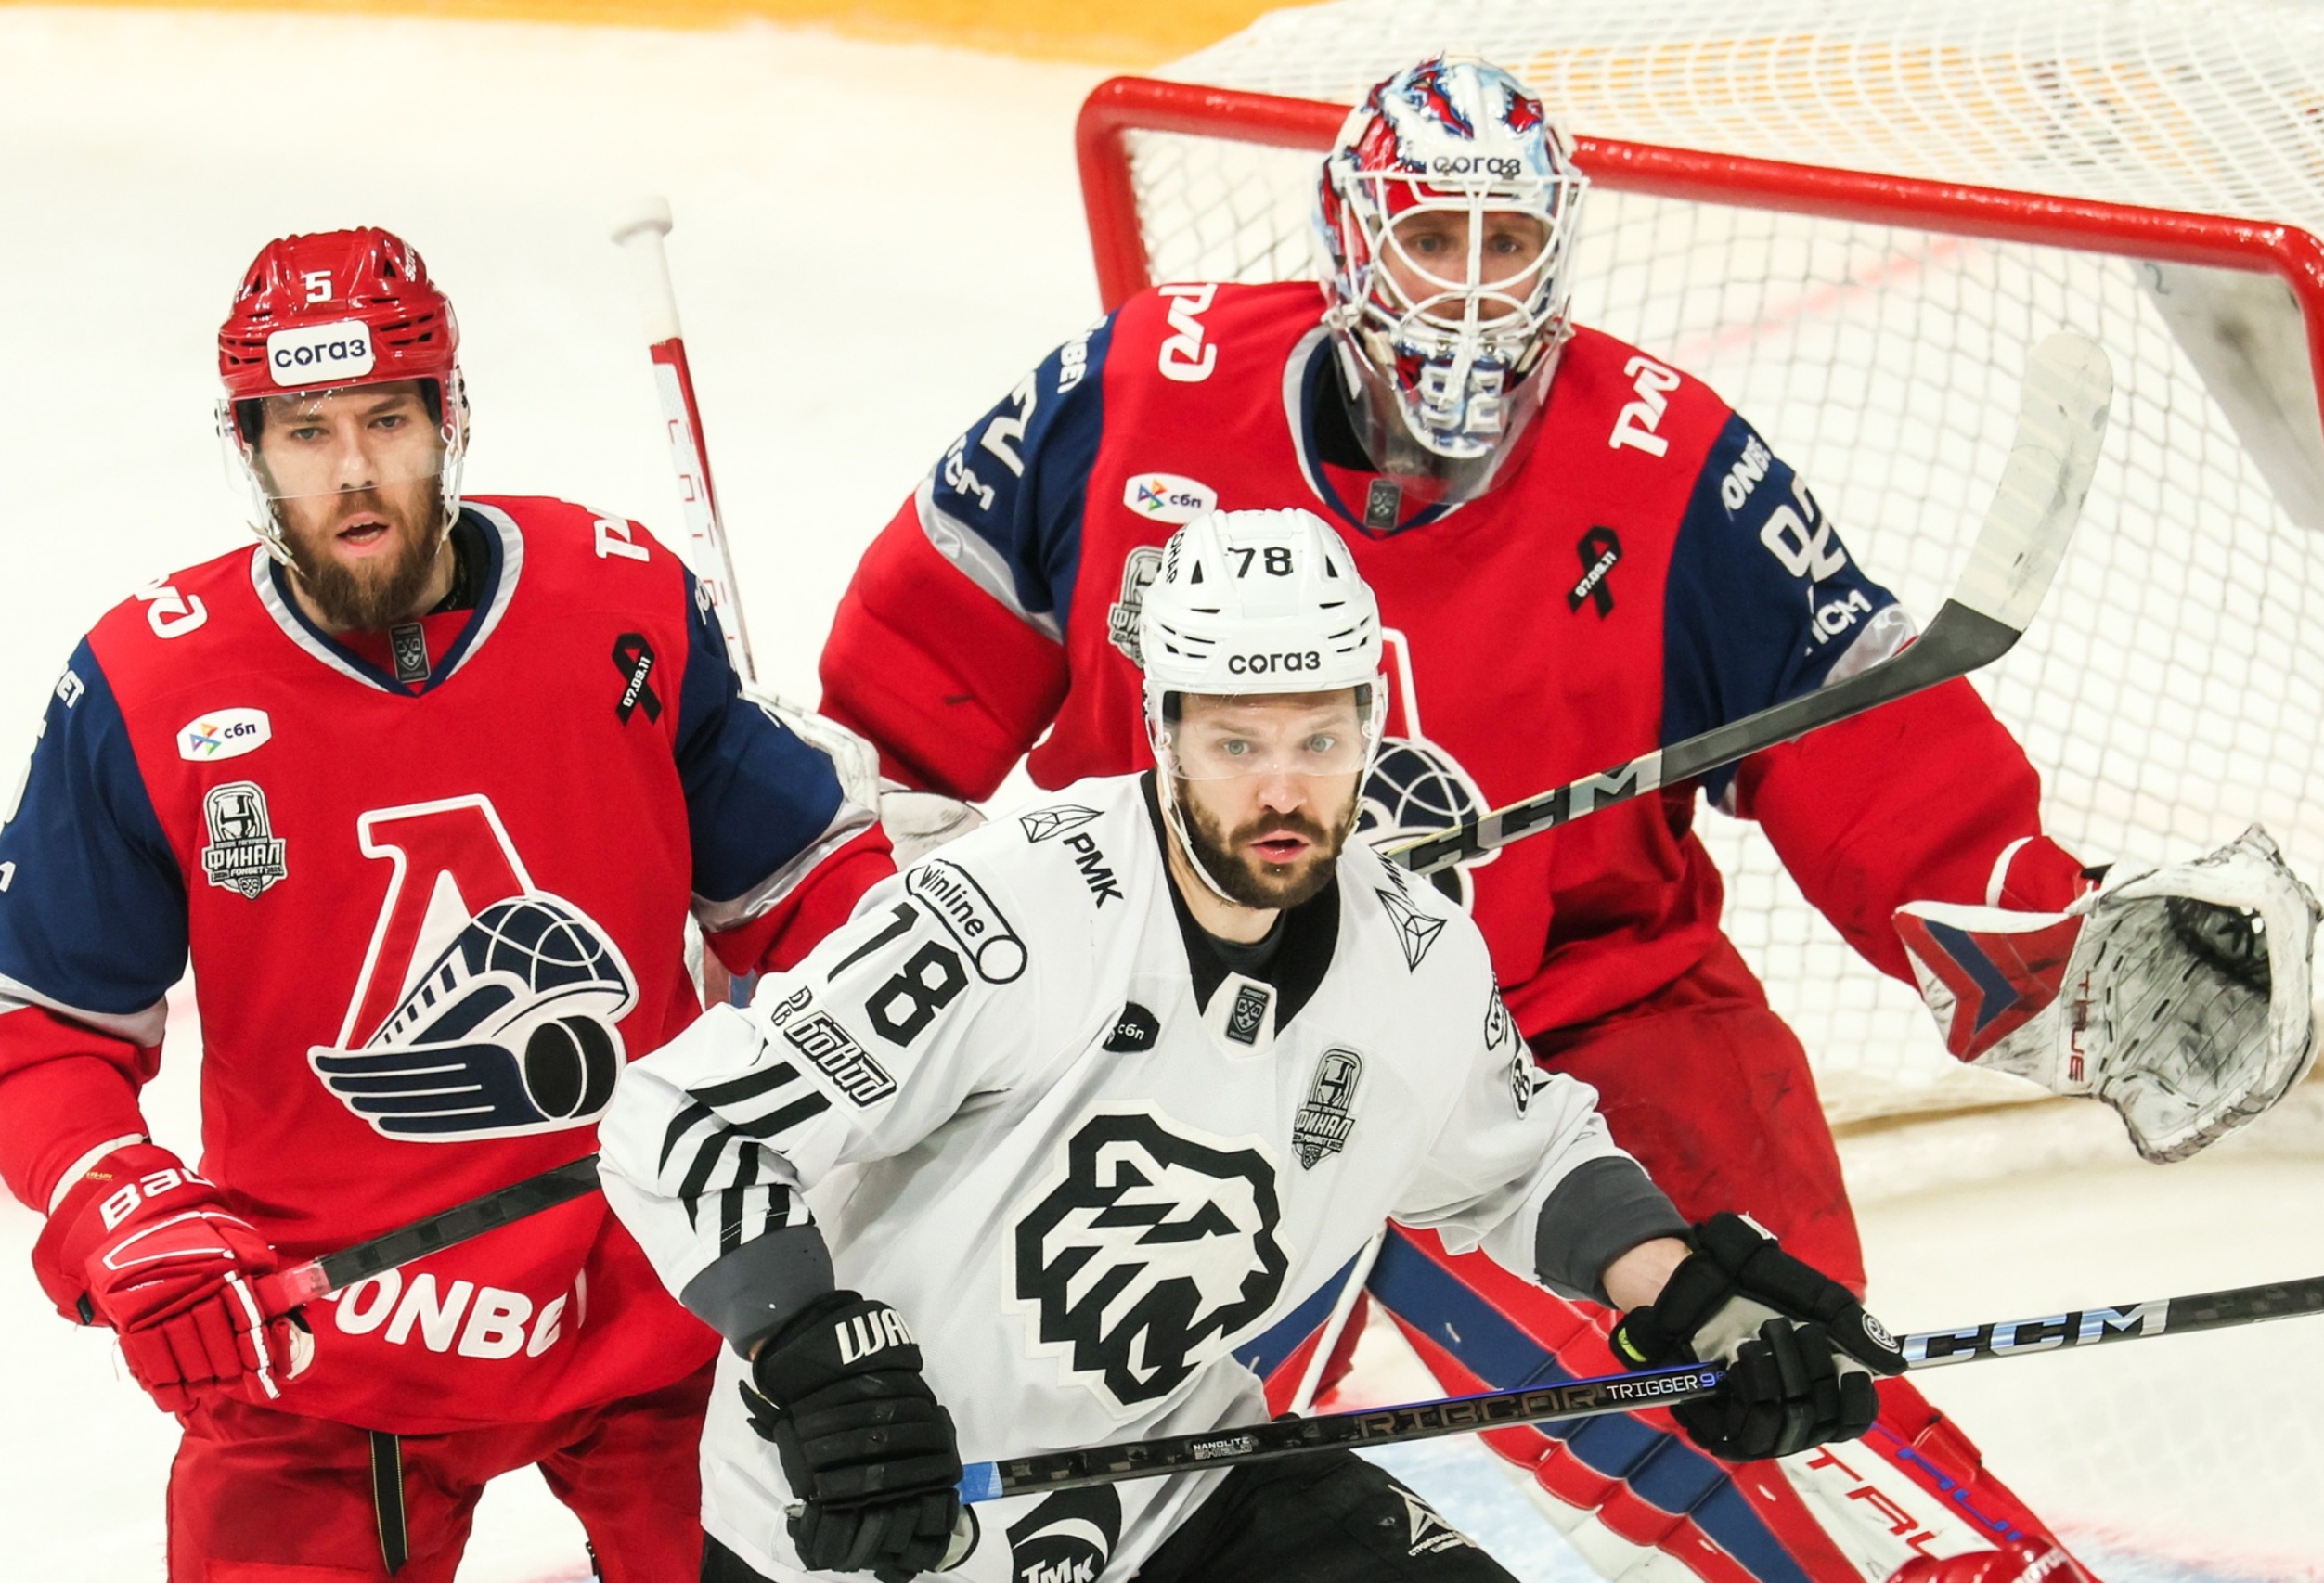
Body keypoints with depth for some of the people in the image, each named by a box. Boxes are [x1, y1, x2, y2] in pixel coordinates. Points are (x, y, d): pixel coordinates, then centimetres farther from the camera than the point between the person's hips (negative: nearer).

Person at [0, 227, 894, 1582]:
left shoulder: (629, 606, -7)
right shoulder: (147, 692, -11)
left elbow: (801, 876, 4)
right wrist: (128, 1226, -21)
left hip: (657, 1298, 2)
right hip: (319, 1337, -1)